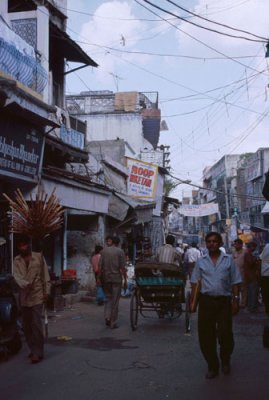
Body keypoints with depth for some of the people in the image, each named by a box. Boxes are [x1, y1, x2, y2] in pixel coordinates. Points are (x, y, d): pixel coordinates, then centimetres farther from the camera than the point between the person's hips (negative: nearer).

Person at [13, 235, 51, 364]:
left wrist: (47, 292, -5)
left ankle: (38, 352, -4)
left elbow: (45, 276, 0)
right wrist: (25, 284, -27)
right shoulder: (17, 260, 6)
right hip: (24, 297, 4)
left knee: (36, 324, -10)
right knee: (26, 325, 9)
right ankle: (33, 350, 23)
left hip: (37, 295, -4)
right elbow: (16, 276, -8)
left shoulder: (39, 257, -1)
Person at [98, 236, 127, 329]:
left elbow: (100, 266, 1)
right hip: (116, 279, -3)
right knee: (115, 300, 4)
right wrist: (125, 280, -2)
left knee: (108, 298, 18)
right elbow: (122, 268, -7)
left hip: (106, 278, 3)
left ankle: (107, 317, 1)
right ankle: (113, 323, 8)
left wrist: (99, 278, 8)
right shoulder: (120, 251, -4)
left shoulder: (104, 251, 4)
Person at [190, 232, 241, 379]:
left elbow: (235, 282, 5)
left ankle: (225, 361, 29)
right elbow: (195, 282, 8)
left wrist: (236, 300, -2)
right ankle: (212, 366, 20)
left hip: (224, 301, -1)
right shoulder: (201, 261, 6)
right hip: (206, 301, 1)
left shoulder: (228, 260, 4)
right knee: (205, 336, 2)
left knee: (225, 335, -1)